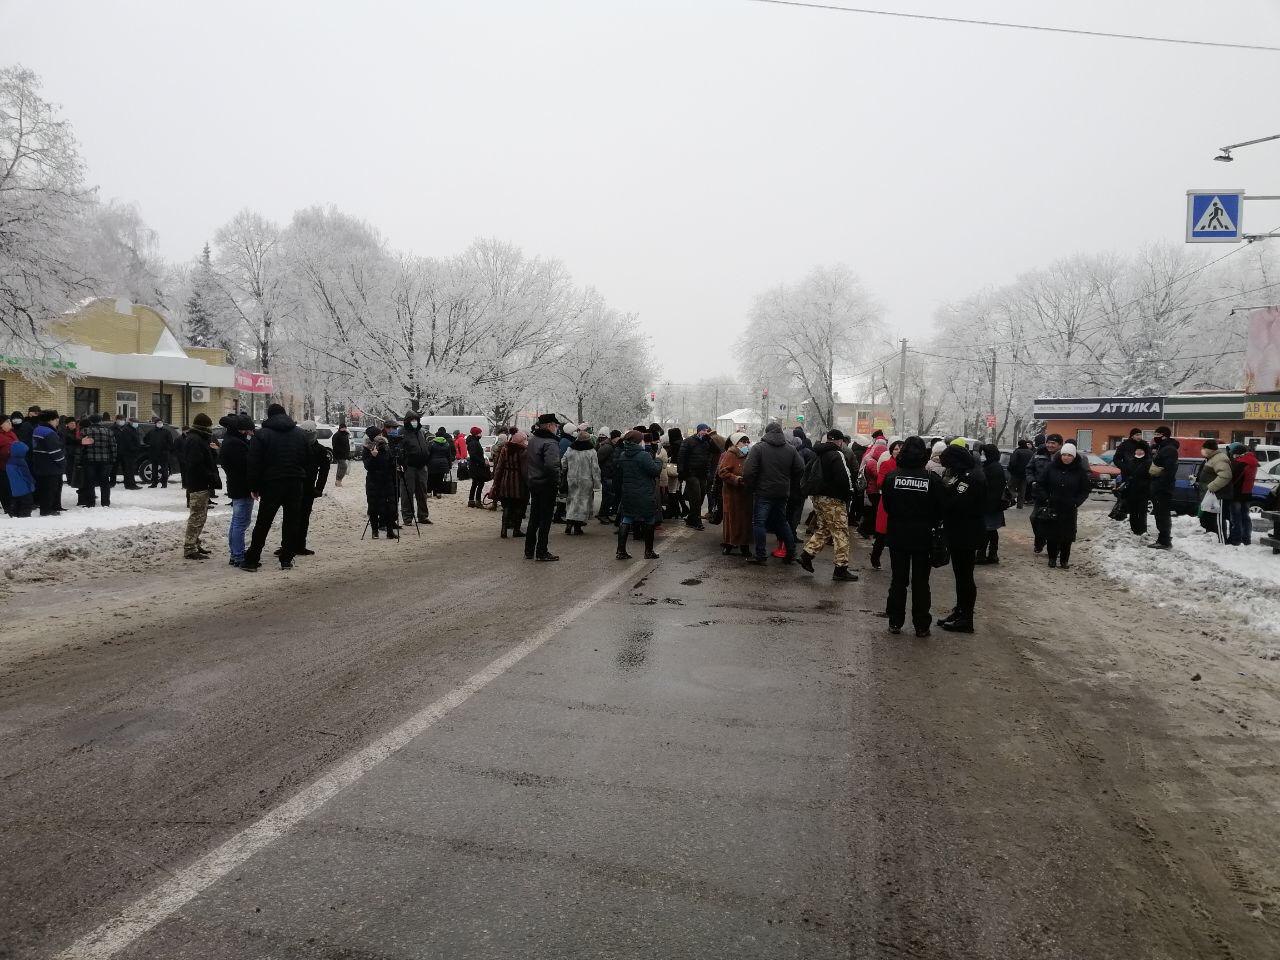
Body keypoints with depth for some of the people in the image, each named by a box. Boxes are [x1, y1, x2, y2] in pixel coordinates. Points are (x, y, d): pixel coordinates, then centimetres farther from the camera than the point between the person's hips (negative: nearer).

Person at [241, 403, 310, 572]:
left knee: (263, 523, 3)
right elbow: (305, 461, 12)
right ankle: (286, 560, 7)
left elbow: (254, 464, -6)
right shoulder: (300, 434, 9)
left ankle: (251, 561, 5)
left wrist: (254, 487, 0)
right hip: (295, 485, 2)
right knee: (291, 522, 7)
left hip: (271, 484, -2)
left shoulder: (261, 434, -3)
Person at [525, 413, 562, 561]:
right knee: (545, 519, 1)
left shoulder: (532, 440, 9)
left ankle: (529, 551, 22)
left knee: (534, 518, 16)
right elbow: (552, 465, -31)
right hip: (546, 485, -8)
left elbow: (526, 461, 13)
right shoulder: (550, 443, -19)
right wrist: (557, 480, -16)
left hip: (533, 484, 8)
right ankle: (542, 552, 6)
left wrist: (528, 479, 17)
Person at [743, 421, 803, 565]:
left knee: (759, 522, 2)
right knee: (782, 521, 18)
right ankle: (791, 553, 21)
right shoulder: (791, 449, 3)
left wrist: (751, 488, -2)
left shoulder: (759, 448, -9)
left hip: (764, 492, -5)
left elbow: (748, 471, -16)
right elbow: (800, 469, 4)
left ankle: (761, 556, 0)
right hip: (782, 493, 5)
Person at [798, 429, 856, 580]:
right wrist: (849, 492, -6)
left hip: (817, 496, 8)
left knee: (823, 529, 19)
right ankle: (841, 568, -2)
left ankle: (807, 554, 9)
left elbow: (807, 472, 21)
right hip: (832, 499, -8)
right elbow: (844, 477, -21)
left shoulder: (818, 454, 13)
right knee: (840, 531, -2)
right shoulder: (838, 454, -14)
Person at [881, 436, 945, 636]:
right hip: (923, 537, -1)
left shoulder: (892, 477, -9)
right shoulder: (933, 479, -11)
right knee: (921, 582, 8)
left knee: (898, 579, 12)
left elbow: (886, 505, -2)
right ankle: (921, 626, 12)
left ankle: (895, 622, 15)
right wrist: (930, 524, 12)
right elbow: (940, 509, -5)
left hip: (897, 535, 1)